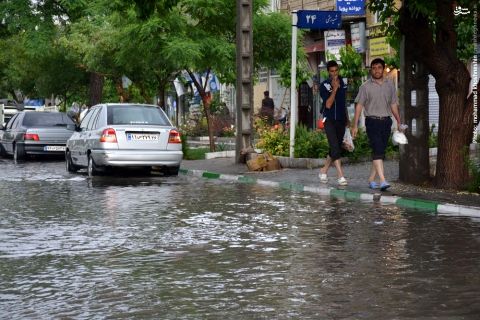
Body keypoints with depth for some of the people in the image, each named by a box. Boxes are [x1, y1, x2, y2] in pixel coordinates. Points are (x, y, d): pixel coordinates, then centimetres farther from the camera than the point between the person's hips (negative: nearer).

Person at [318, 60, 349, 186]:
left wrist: (347, 119, 24)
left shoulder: (343, 83, 10)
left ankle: (323, 171, 26)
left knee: (335, 149, 10)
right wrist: (334, 89, -21)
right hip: (330, 120, -6)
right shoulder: (324, 86, -8)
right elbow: (328, 104, -16)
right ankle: (340, 176, -18)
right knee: (335, 148, -15)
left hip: (341, 120, 6)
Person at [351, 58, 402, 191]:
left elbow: (393, 105, 17)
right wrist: (355, 125, -4)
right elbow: (359, 106, 0)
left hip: (386, 121, 4)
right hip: (372, 121, -4)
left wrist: (399, 121, 13)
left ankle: (371, 179, 17)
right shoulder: (366, 86, 0)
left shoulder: (390, 85, 11)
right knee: (377, 151, -14)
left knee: (380, 151, 7)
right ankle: (382, 180, -22)